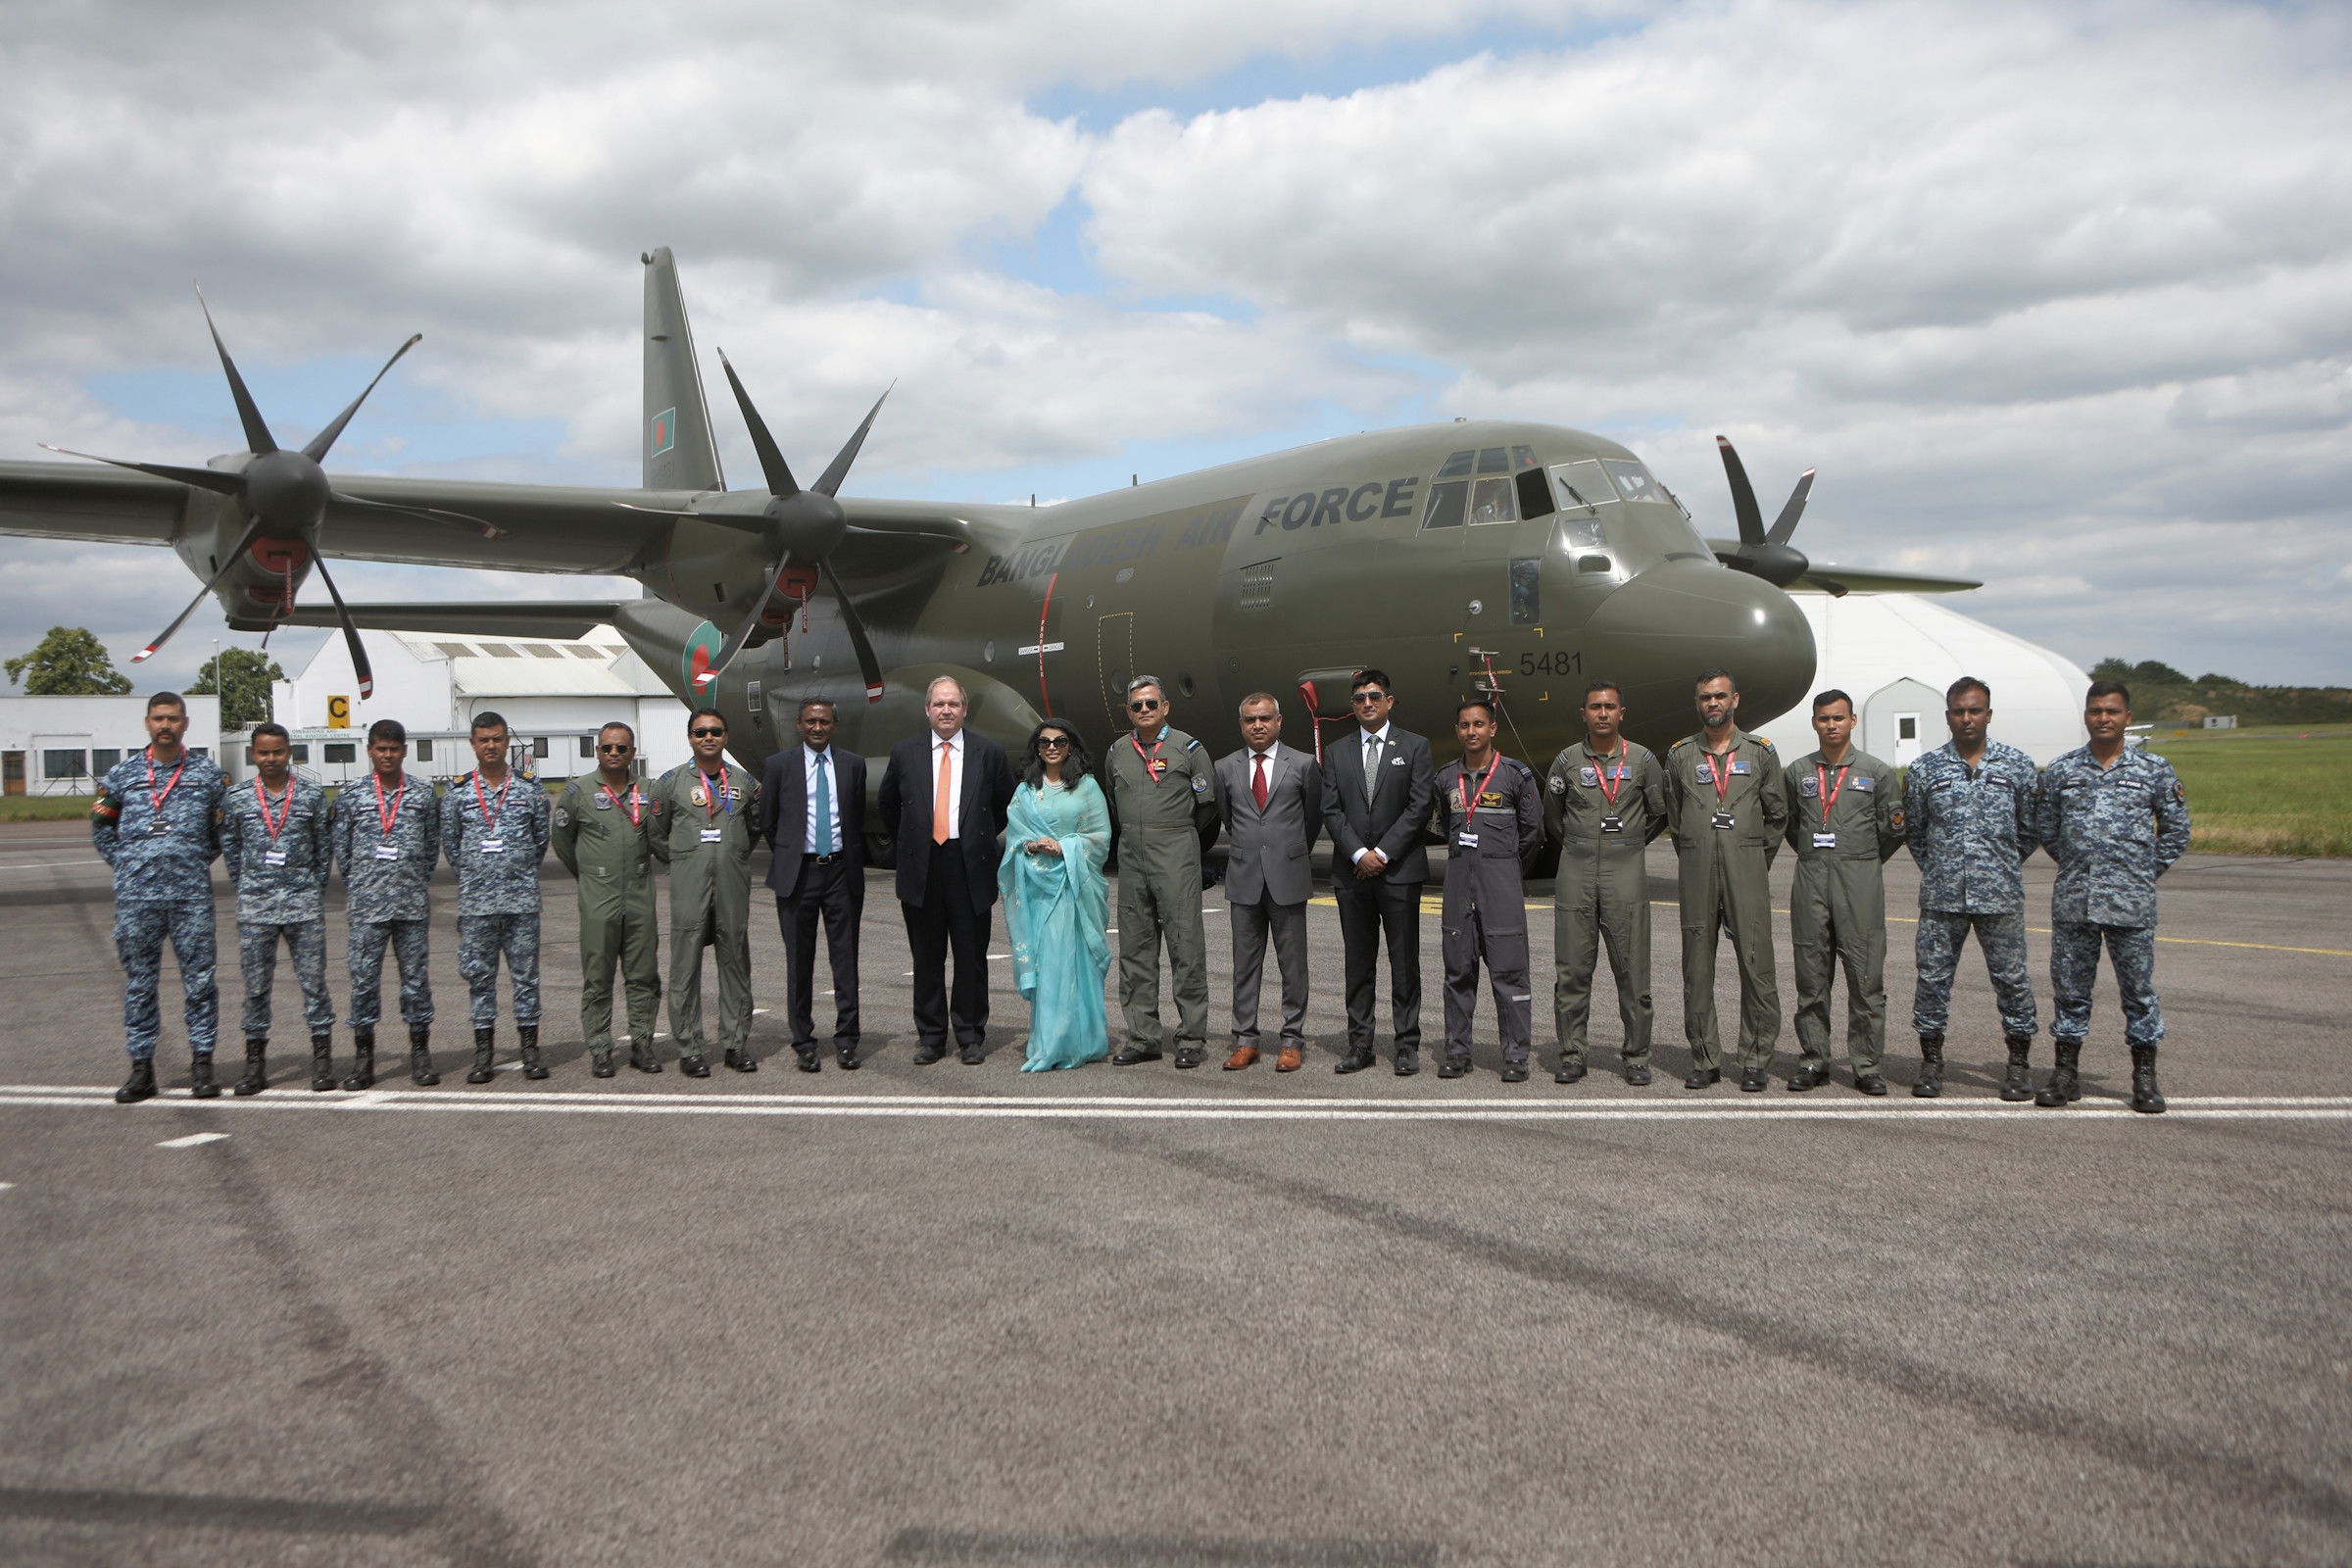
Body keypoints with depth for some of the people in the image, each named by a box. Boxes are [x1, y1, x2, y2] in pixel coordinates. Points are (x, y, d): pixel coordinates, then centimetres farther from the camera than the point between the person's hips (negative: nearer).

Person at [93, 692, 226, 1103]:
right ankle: (141, 1067, 13)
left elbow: (224, 830, 12)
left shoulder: (208, 773, 6)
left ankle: (202, 1063, 8)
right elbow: (102, 830, 15)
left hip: (192, 895, -1)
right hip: (136, 897, 1)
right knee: (138, 981, 5)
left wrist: (196, 861, 3)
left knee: (199, 979, 0)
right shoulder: (122, 774, 8)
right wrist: (129, 864, 5)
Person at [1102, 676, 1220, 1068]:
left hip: (1176, 858, -5)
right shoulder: (1117, 752, 12)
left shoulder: (1188, 748, 0)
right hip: (1131, 859, 5)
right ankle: (1143, 1038, 12)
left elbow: (1207, 805, 4)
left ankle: (1192, 1039, -1)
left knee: (1186, 948, -6)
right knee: (1135, 950, 6)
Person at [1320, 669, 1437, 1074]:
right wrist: (1359, 854, -9)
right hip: (1352, 872, 3)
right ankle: (1359, 1045, 12)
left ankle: (1408, 1046, 6)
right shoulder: (1337, 754, 12)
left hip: (1399, 869, -3)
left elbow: (1420, 806, -4)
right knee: (1357, 964, 6)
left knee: (1404, 963, 0)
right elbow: (1331, 811, 5)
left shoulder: (1414, 747, 4)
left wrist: (1383, 853, -10)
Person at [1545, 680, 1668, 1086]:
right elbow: (1552, 812, 20)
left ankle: (1637, 1056, 8)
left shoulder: (1643, 759, 3)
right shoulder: (1567, 761, 6)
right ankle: (1571, 1055, 9)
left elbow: (1660, 812, 14)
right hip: (1576, 875, 1)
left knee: (1632, 970, -1)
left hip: (1626, 874, -1)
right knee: (1571, 971, 2)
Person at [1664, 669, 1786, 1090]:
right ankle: (1704, 1059, 9)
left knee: (1756, 964, -6)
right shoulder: (1679, 755, 11)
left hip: (1746, 870, -1)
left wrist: (1756, 861, 10)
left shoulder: (1760, 752, 9)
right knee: (1697, 968, 2)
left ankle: (1755, 1060, 2)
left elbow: (1777, 814, 12)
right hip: (1696, 873, 1)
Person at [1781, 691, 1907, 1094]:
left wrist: (1864, 863, 5)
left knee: (1865, 975, -3)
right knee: (1811, 974, 4)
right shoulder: (1798, 772, 11)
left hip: (1860, 883, -2)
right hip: (1810, 883, 2)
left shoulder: (1877, 772, 5)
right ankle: (1813, 1060, 12)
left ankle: (1866, 1064, 3)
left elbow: (1894, 828, 8)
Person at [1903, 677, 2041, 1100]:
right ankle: (1931, 1061, 16)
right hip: (1941, 897, 1)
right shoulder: (1924, 770, 4)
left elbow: (2030, 828, 12)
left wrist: (2003, 867, 13)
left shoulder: (2017, 766, 4)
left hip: (2001, 895, -1)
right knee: (1933, 977, 4)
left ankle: (2019, 1063, 17)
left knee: (2011, 977, 4)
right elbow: (1914, 830, 14)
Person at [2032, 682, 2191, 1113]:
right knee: (2069, 986, 7)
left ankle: (2145, 1078, 14)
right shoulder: (2060, 771, 5)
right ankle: (2066, 1072, 16)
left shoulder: (2154, 770, 1)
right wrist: (2078, 866, 12)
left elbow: (2176, 830, 9)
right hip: (2072, 902, 2)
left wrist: (2147, 872, 6)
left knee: (2139, 988, 4)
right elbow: (2045, 829, 16)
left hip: (2131, 903, -1)